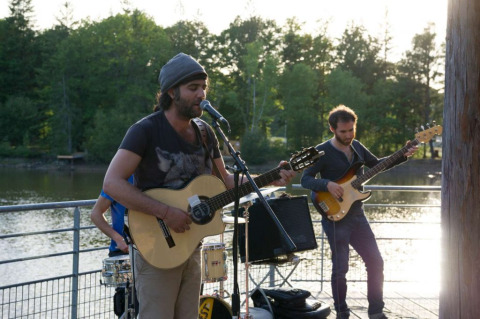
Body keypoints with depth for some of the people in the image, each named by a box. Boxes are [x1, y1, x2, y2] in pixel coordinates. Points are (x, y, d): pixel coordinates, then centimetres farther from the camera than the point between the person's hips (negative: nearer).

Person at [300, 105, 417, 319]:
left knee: (375, 261, 4)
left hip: (357, 215, 6)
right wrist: (327, 184, -27)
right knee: (340, 268, -5)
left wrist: (403, 156, 12)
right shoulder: (322, 152, -9)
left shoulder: (357, 147, 10)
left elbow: (377, 164, 22)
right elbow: (305, 180, -11)